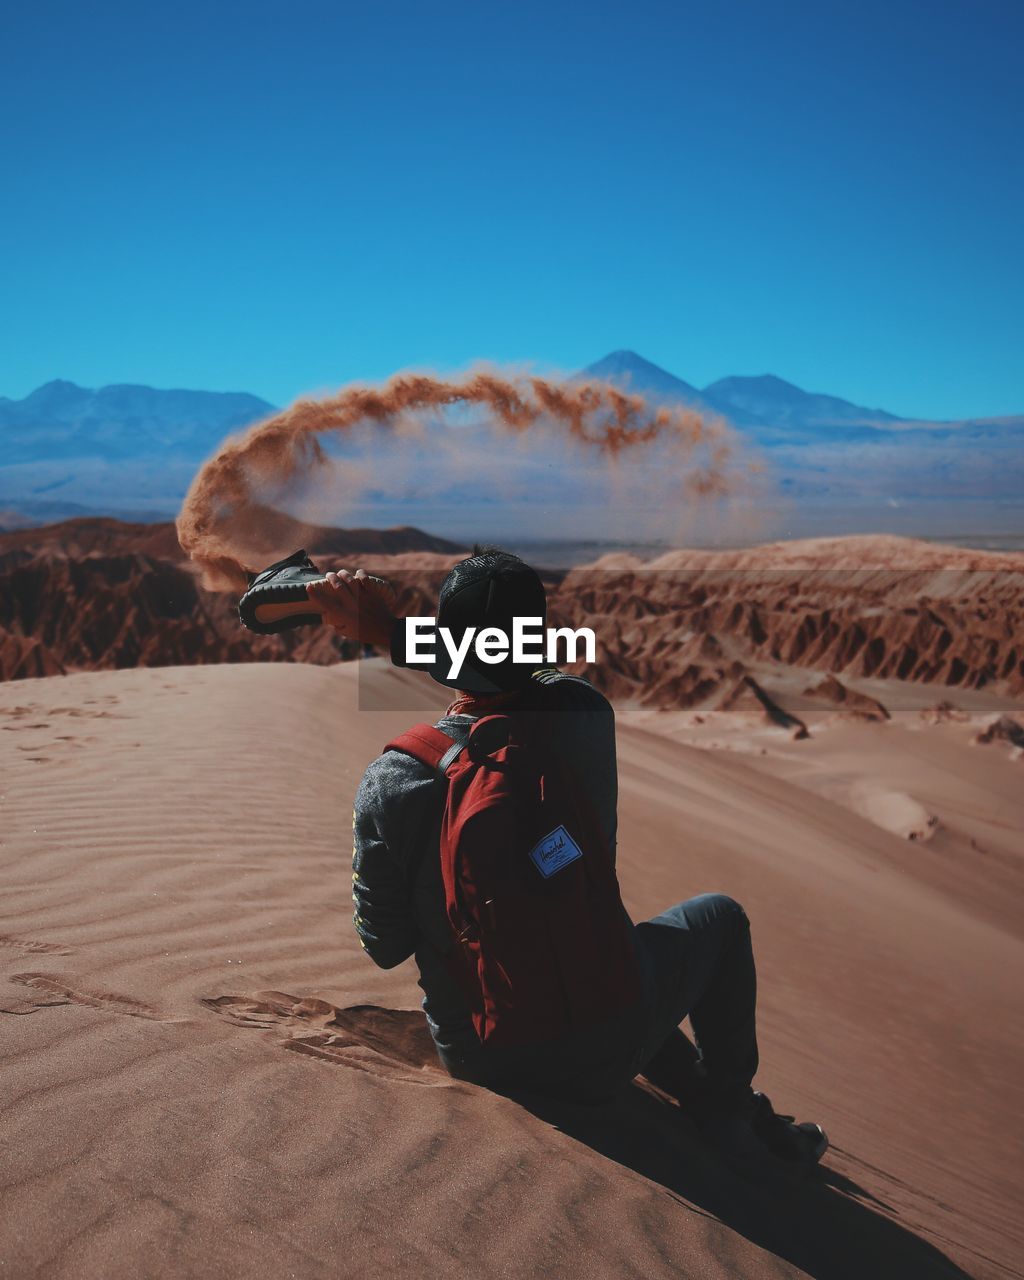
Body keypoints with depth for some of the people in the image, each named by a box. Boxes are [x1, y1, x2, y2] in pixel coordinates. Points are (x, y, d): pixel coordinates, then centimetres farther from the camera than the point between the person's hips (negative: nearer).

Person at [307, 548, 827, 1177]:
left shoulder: (391, 784, -18)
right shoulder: (582, 713, -18)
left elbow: (385, 947, -7)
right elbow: (517, 681, 3)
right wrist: (392, 632, 1)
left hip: (475, 1056, 2)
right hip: (598, 1054, -2)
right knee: (720, 916, 25)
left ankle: (706, 1093, 35)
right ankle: (732, 1109, 29)